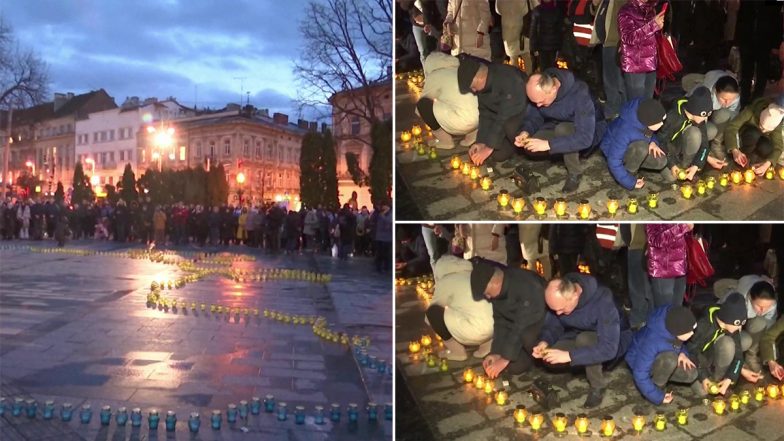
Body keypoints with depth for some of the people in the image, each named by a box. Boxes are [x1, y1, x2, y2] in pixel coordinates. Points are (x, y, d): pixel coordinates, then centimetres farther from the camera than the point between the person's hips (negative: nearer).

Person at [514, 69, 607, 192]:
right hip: (560, 127, 6)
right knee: (530, 146, -19)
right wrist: (525, 132, -27)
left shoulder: (579, 94, -36)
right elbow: (533, 117, -5)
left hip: (590, 131, -6)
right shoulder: (539, 91, -19)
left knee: (562, 130, -37)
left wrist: (548, 144, -44)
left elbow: (585, 138, -40)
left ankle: (575, 173, -14)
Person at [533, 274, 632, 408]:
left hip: (613, 342, -5)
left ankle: (598, 386, -12)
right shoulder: (559, 298, -20)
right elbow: (552, 325, -6)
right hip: (581, 337, 5)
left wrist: (569, 355, -44)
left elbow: (608, 349, -40)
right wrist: (544, 342, -28)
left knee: (584, 340, -36)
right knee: (548, 357, -19)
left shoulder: (602, 300, -36)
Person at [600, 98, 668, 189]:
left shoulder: (645, 114, -23)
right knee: (641, 148, -35)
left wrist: (653, 142, -17)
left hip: (633, 146, 7)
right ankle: (629, 171, -9)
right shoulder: (625, 131, -41)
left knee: (661, 161, -12)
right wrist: (630, 182, -26)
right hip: (614, 150, -7)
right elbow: (614, 161, -33)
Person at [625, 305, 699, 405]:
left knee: (691, 375, -12)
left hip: (661, 358, 7)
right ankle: (657, 385, -8)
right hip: (640, 362, -7)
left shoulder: (674, 325, -23)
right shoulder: (652, 342, -41)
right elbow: (640, 374, -33)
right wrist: (658, 397, -25)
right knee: (670, 359, -35)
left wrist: (682, 353, -16)